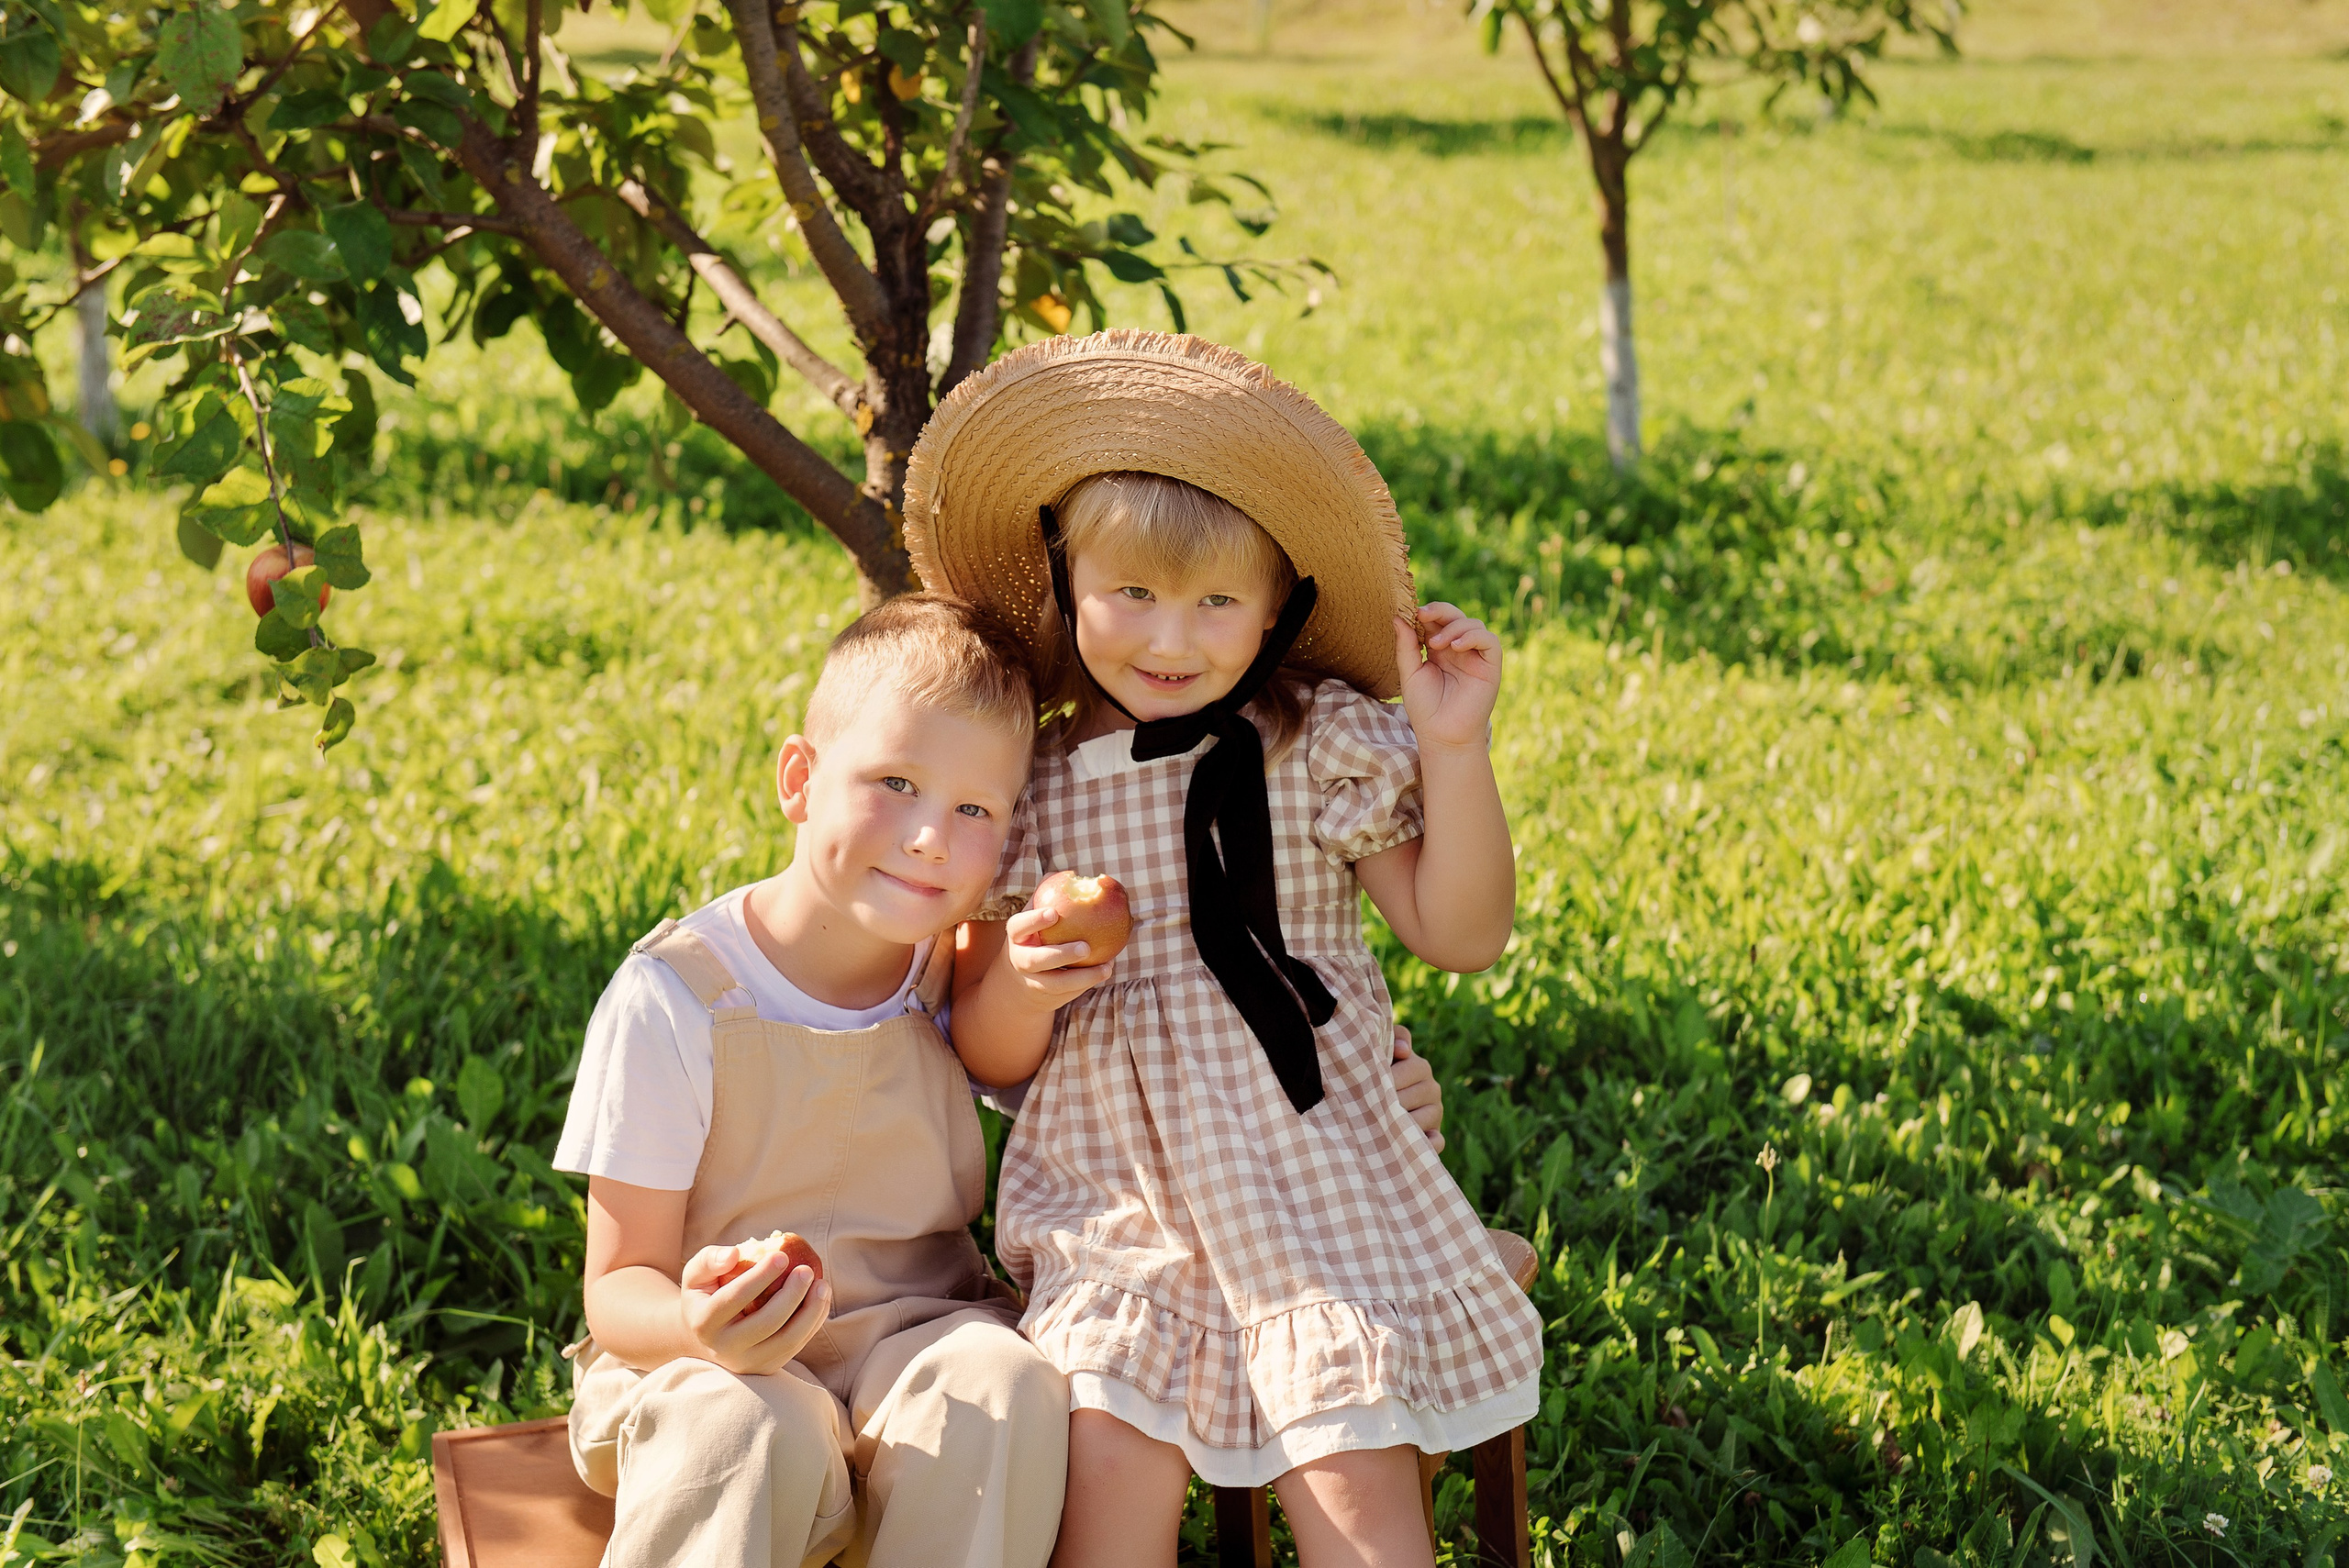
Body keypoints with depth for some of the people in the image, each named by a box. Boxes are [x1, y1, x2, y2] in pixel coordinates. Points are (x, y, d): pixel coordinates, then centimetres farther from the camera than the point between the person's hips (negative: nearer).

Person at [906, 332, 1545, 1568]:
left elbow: (1458, 935, 1)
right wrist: (1019, 984, -14)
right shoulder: (1030, 780, 4)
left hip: (1307, 1178, -1)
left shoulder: (1323, 745, 0)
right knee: (1109, 1469, -15)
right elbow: (987, 1058, 9)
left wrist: (1453, 748, -9)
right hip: (1113, 1195, 1)